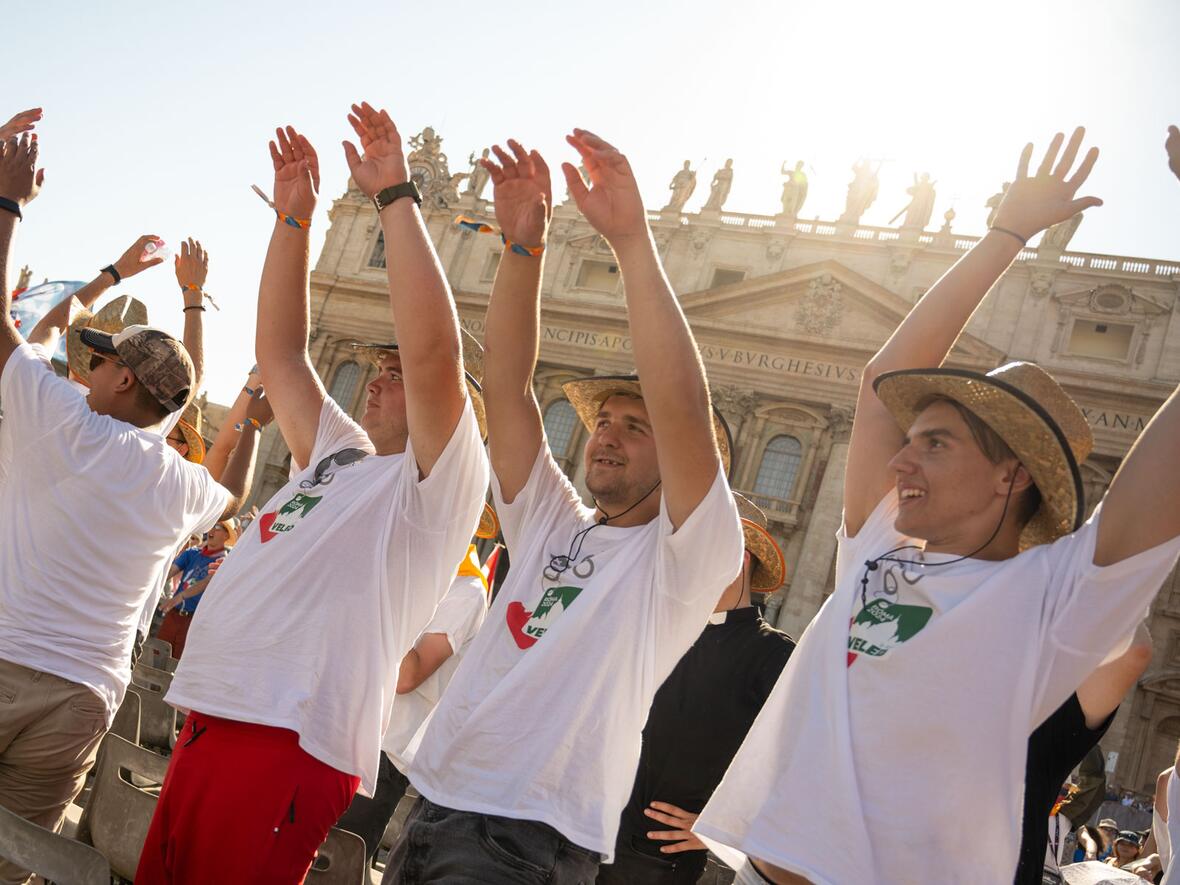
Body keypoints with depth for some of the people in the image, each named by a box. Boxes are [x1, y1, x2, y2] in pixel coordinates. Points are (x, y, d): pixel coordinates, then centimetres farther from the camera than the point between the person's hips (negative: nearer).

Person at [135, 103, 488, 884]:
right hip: (208, 723, 8)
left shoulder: (442, 479, -1)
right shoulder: (339, 456, 23)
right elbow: (279, 352, 23)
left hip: (288, 749, -8)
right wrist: (293, 216, 17)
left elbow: (434, 349, -16)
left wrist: (396, 196, -11)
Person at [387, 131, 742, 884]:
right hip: (435, 806, 6)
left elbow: (682, 407, -20)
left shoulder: (685, 555, -4)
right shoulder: (551, 524, 13)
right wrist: (523, 244, -8)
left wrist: (632, 239, -22)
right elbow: (507, 387, 3)